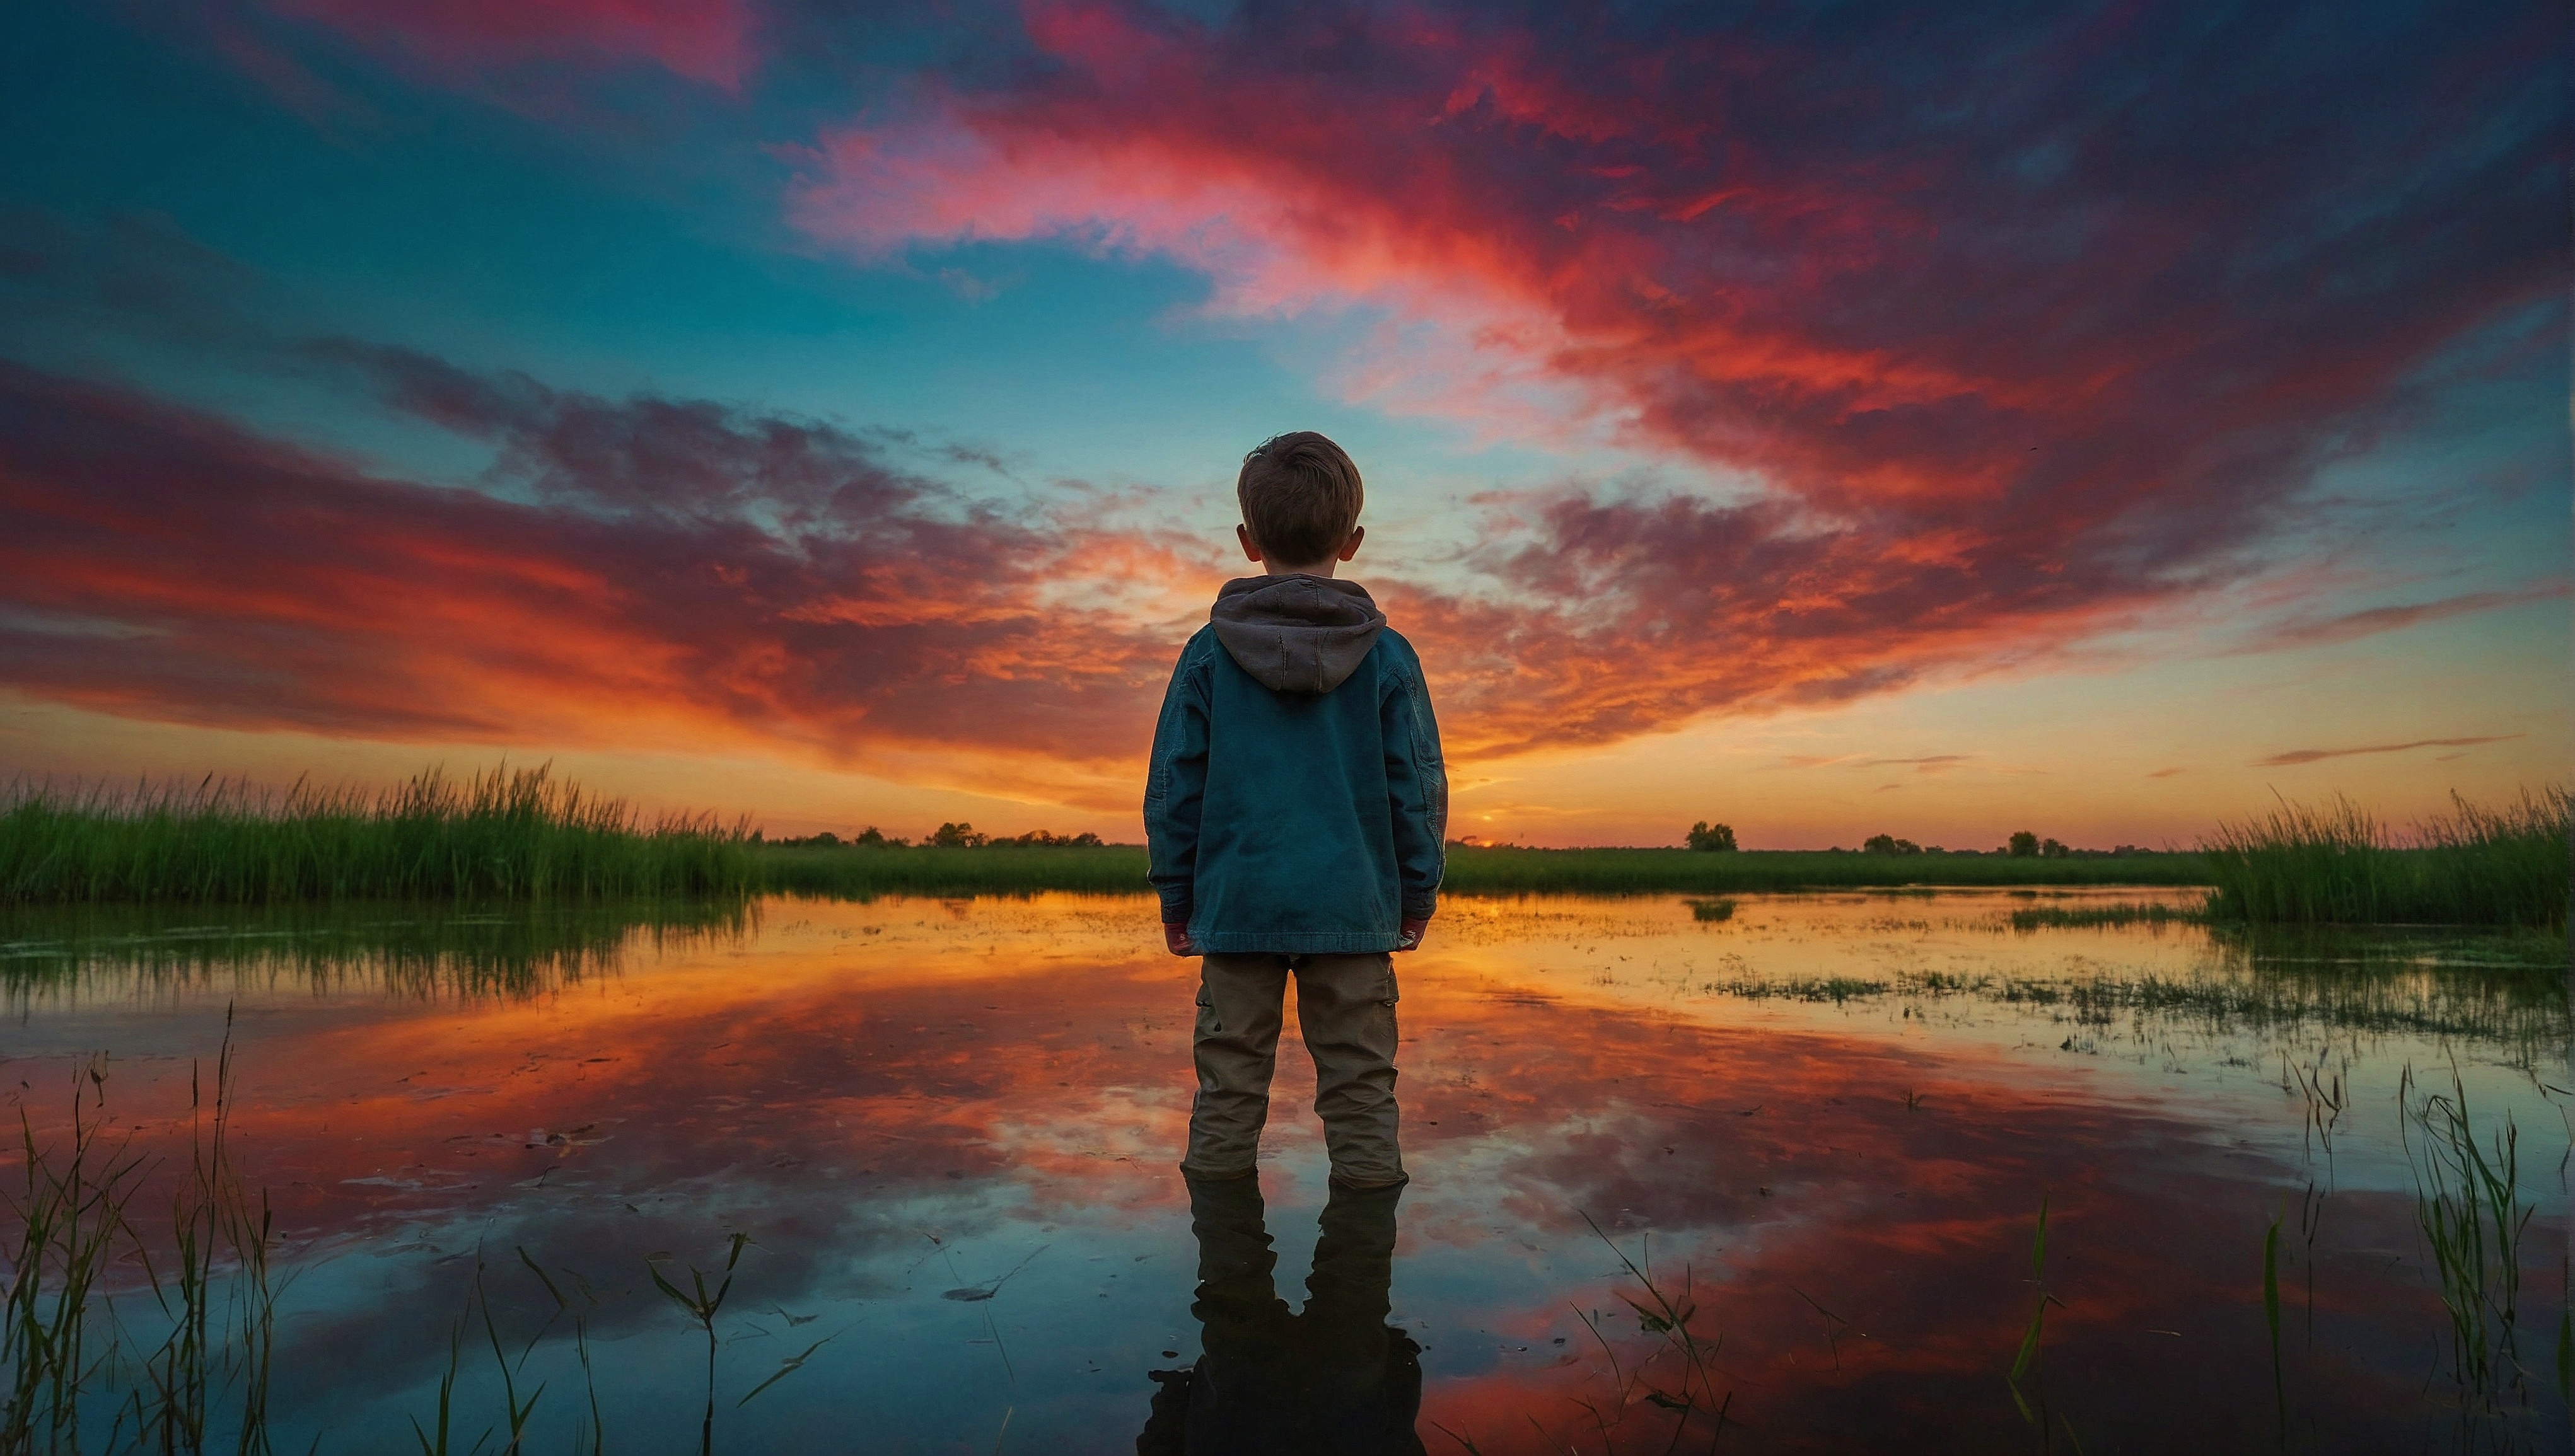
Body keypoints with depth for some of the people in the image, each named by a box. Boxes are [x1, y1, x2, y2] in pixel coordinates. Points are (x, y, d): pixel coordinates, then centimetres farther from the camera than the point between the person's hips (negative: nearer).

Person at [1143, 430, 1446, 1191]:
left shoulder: (1208, 654, -1)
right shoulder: (1388, 656, -1)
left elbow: (1173, 786, 2)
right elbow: (1418, 786, 2)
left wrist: (1176, 896, 11)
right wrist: (1419, 892, 13)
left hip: (1235, 902, 1)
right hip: (1353, 905, 0)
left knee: (1230, 1080, 12)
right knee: (1358, 1083, 11)